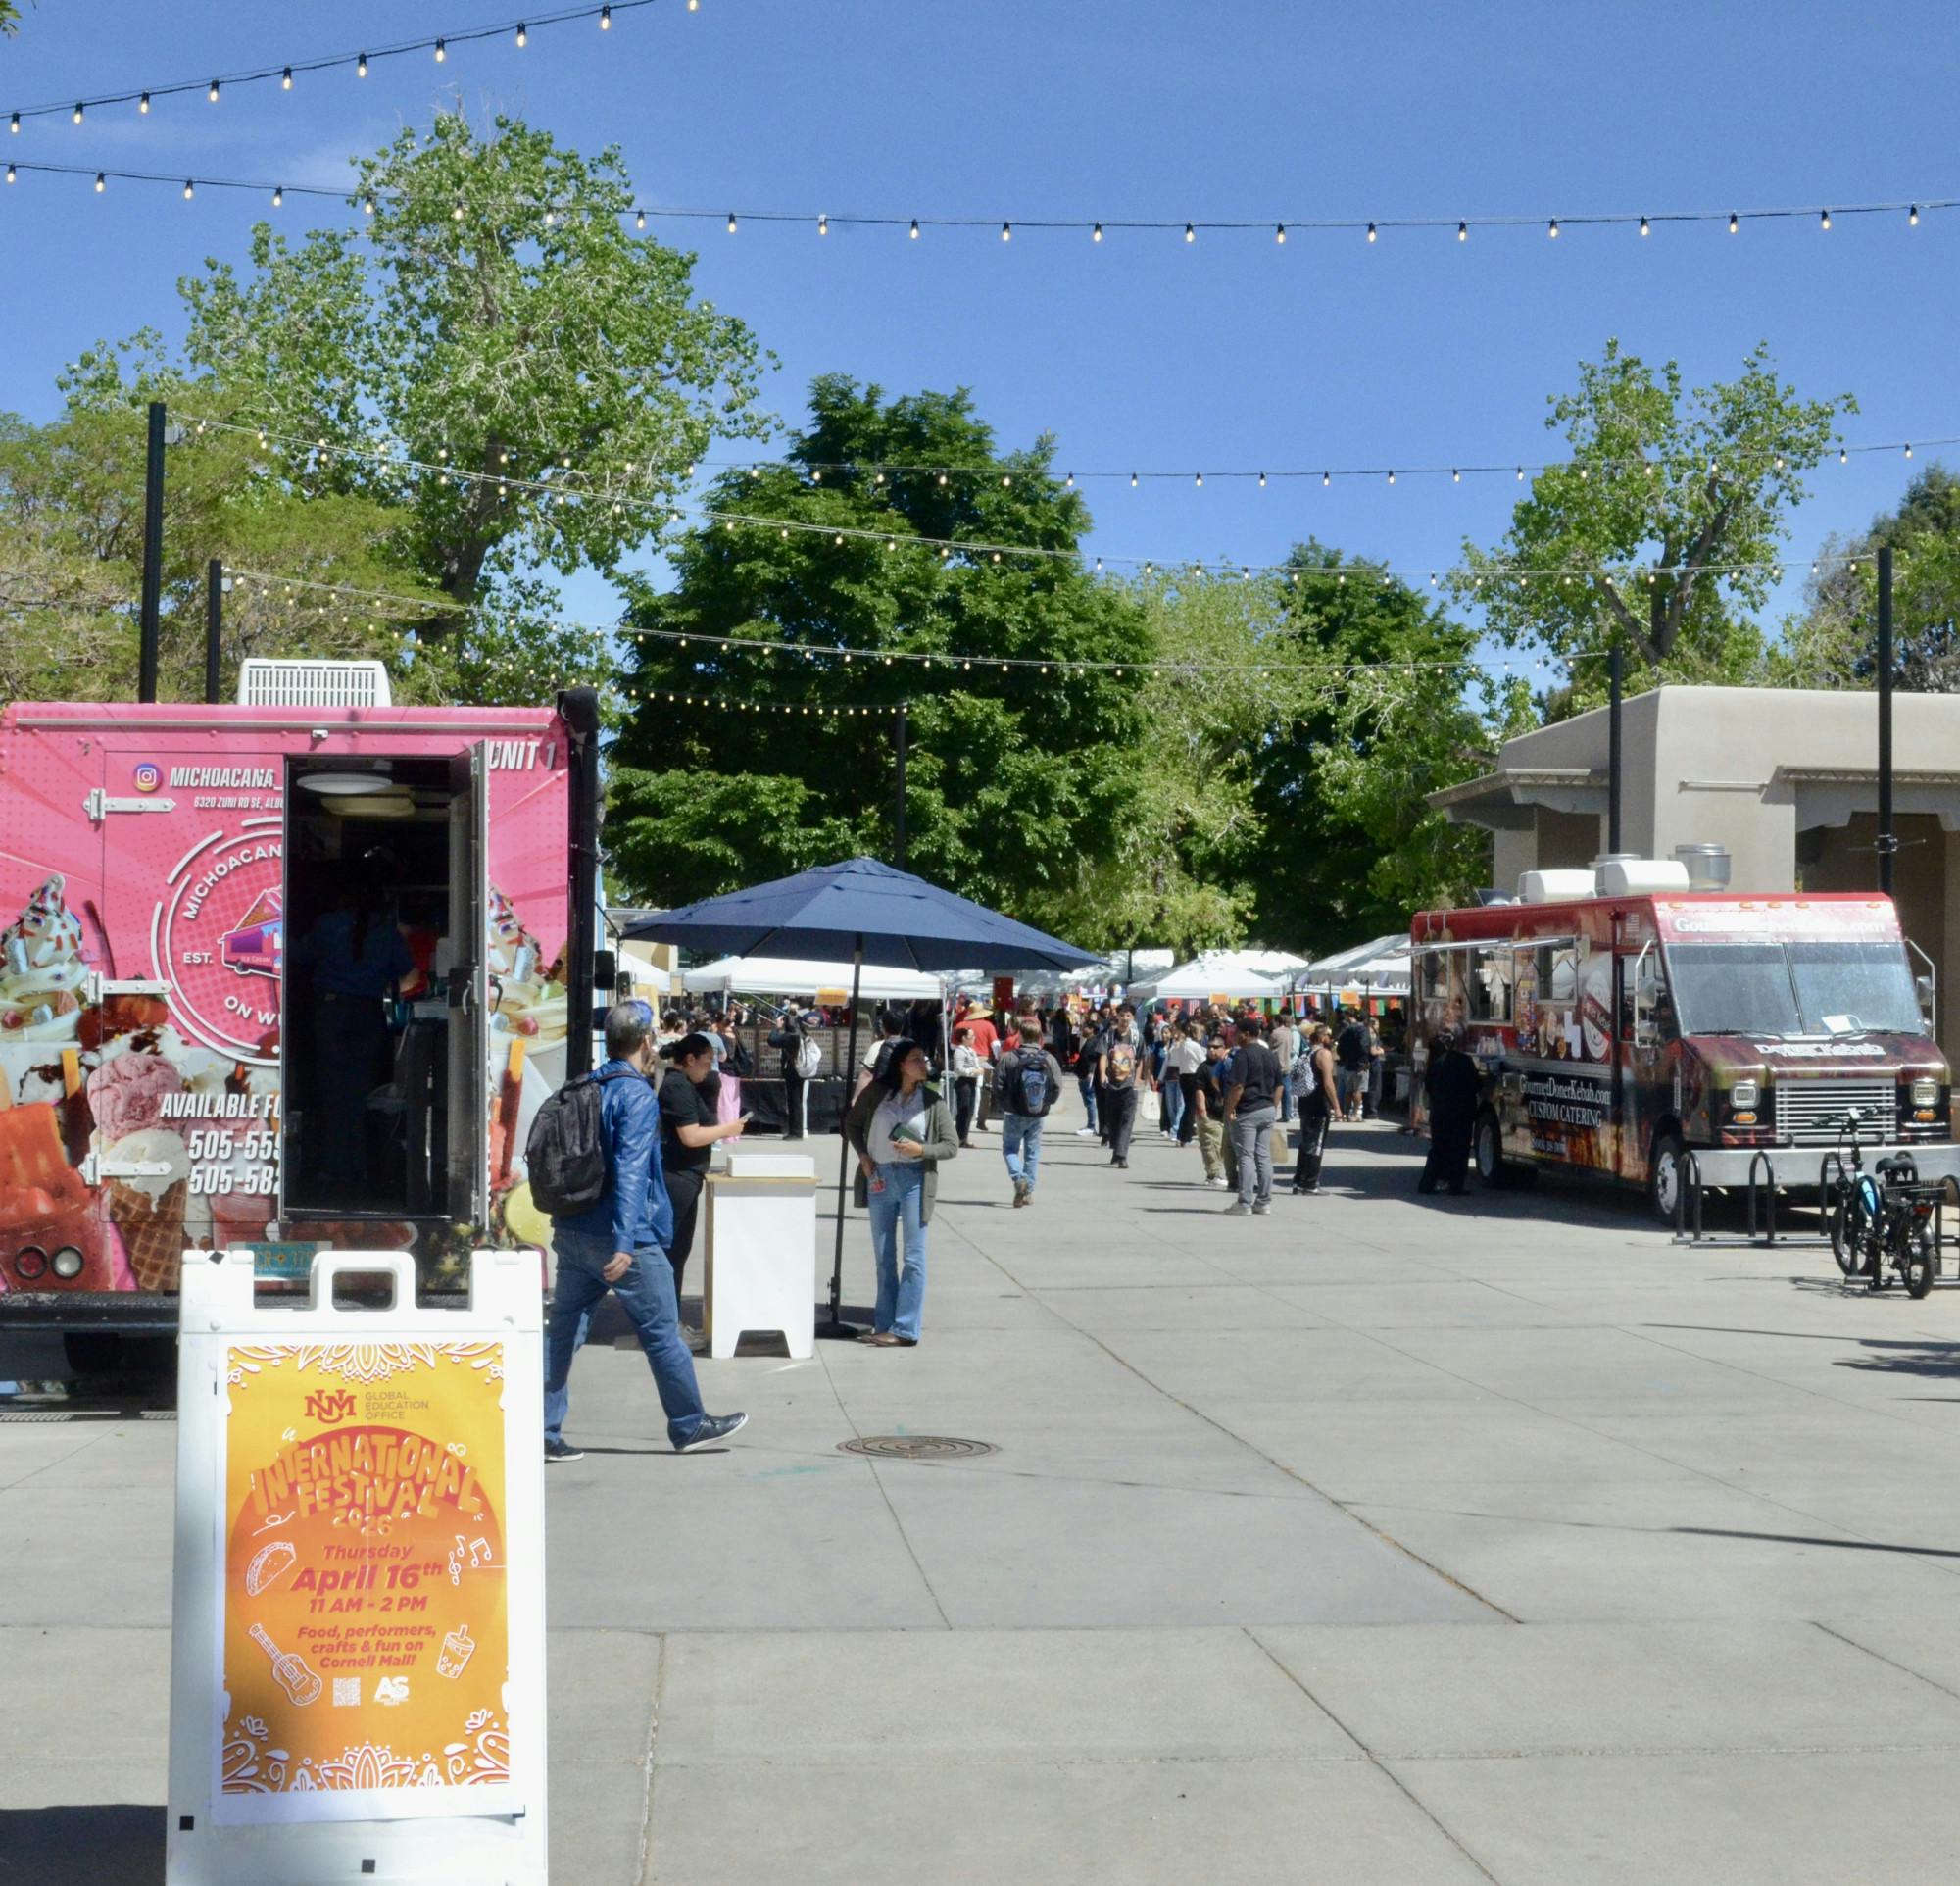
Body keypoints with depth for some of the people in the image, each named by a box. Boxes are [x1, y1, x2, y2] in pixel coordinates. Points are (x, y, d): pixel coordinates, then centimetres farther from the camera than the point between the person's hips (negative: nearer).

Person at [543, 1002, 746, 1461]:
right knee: (661, 1332, 6)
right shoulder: (637, 1095, -14)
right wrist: (625, 1244, -28)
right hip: (623, 1238, -8)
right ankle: (690, 1425, 17)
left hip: (571, 1233, 8)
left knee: (563, 1330, 7)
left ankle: (544, 1431, 4)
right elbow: (630, 1170, -23)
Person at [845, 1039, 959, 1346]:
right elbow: (852, 1124, 15)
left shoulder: (932, 1101, -1)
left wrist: (921, 1150, -14)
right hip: (880, 1178, 3)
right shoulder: (877, 1093, 2)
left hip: (914, 1179, -3)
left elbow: (952, 1146, 1)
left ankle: (905, 1330, -4)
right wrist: (863, 1156, 2)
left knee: (913, 1257, -5)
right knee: (883, 1257, 11)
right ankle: (884, 1325, 19)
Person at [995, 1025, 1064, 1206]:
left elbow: (998, 1085, -10)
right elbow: (1057, 1086, -5)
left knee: (1010, 1148, 11)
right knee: (1032, 1152, 15)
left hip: (1014, 1114, -2)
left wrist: (1005, 1103, 8)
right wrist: (1046, 1103, 12)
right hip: (1039, 1115, 3)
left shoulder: (1009, 1058, -12)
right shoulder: (1049, 1060, -5)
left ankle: (1019, 1178, -15)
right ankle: (1029, 1192, 17)